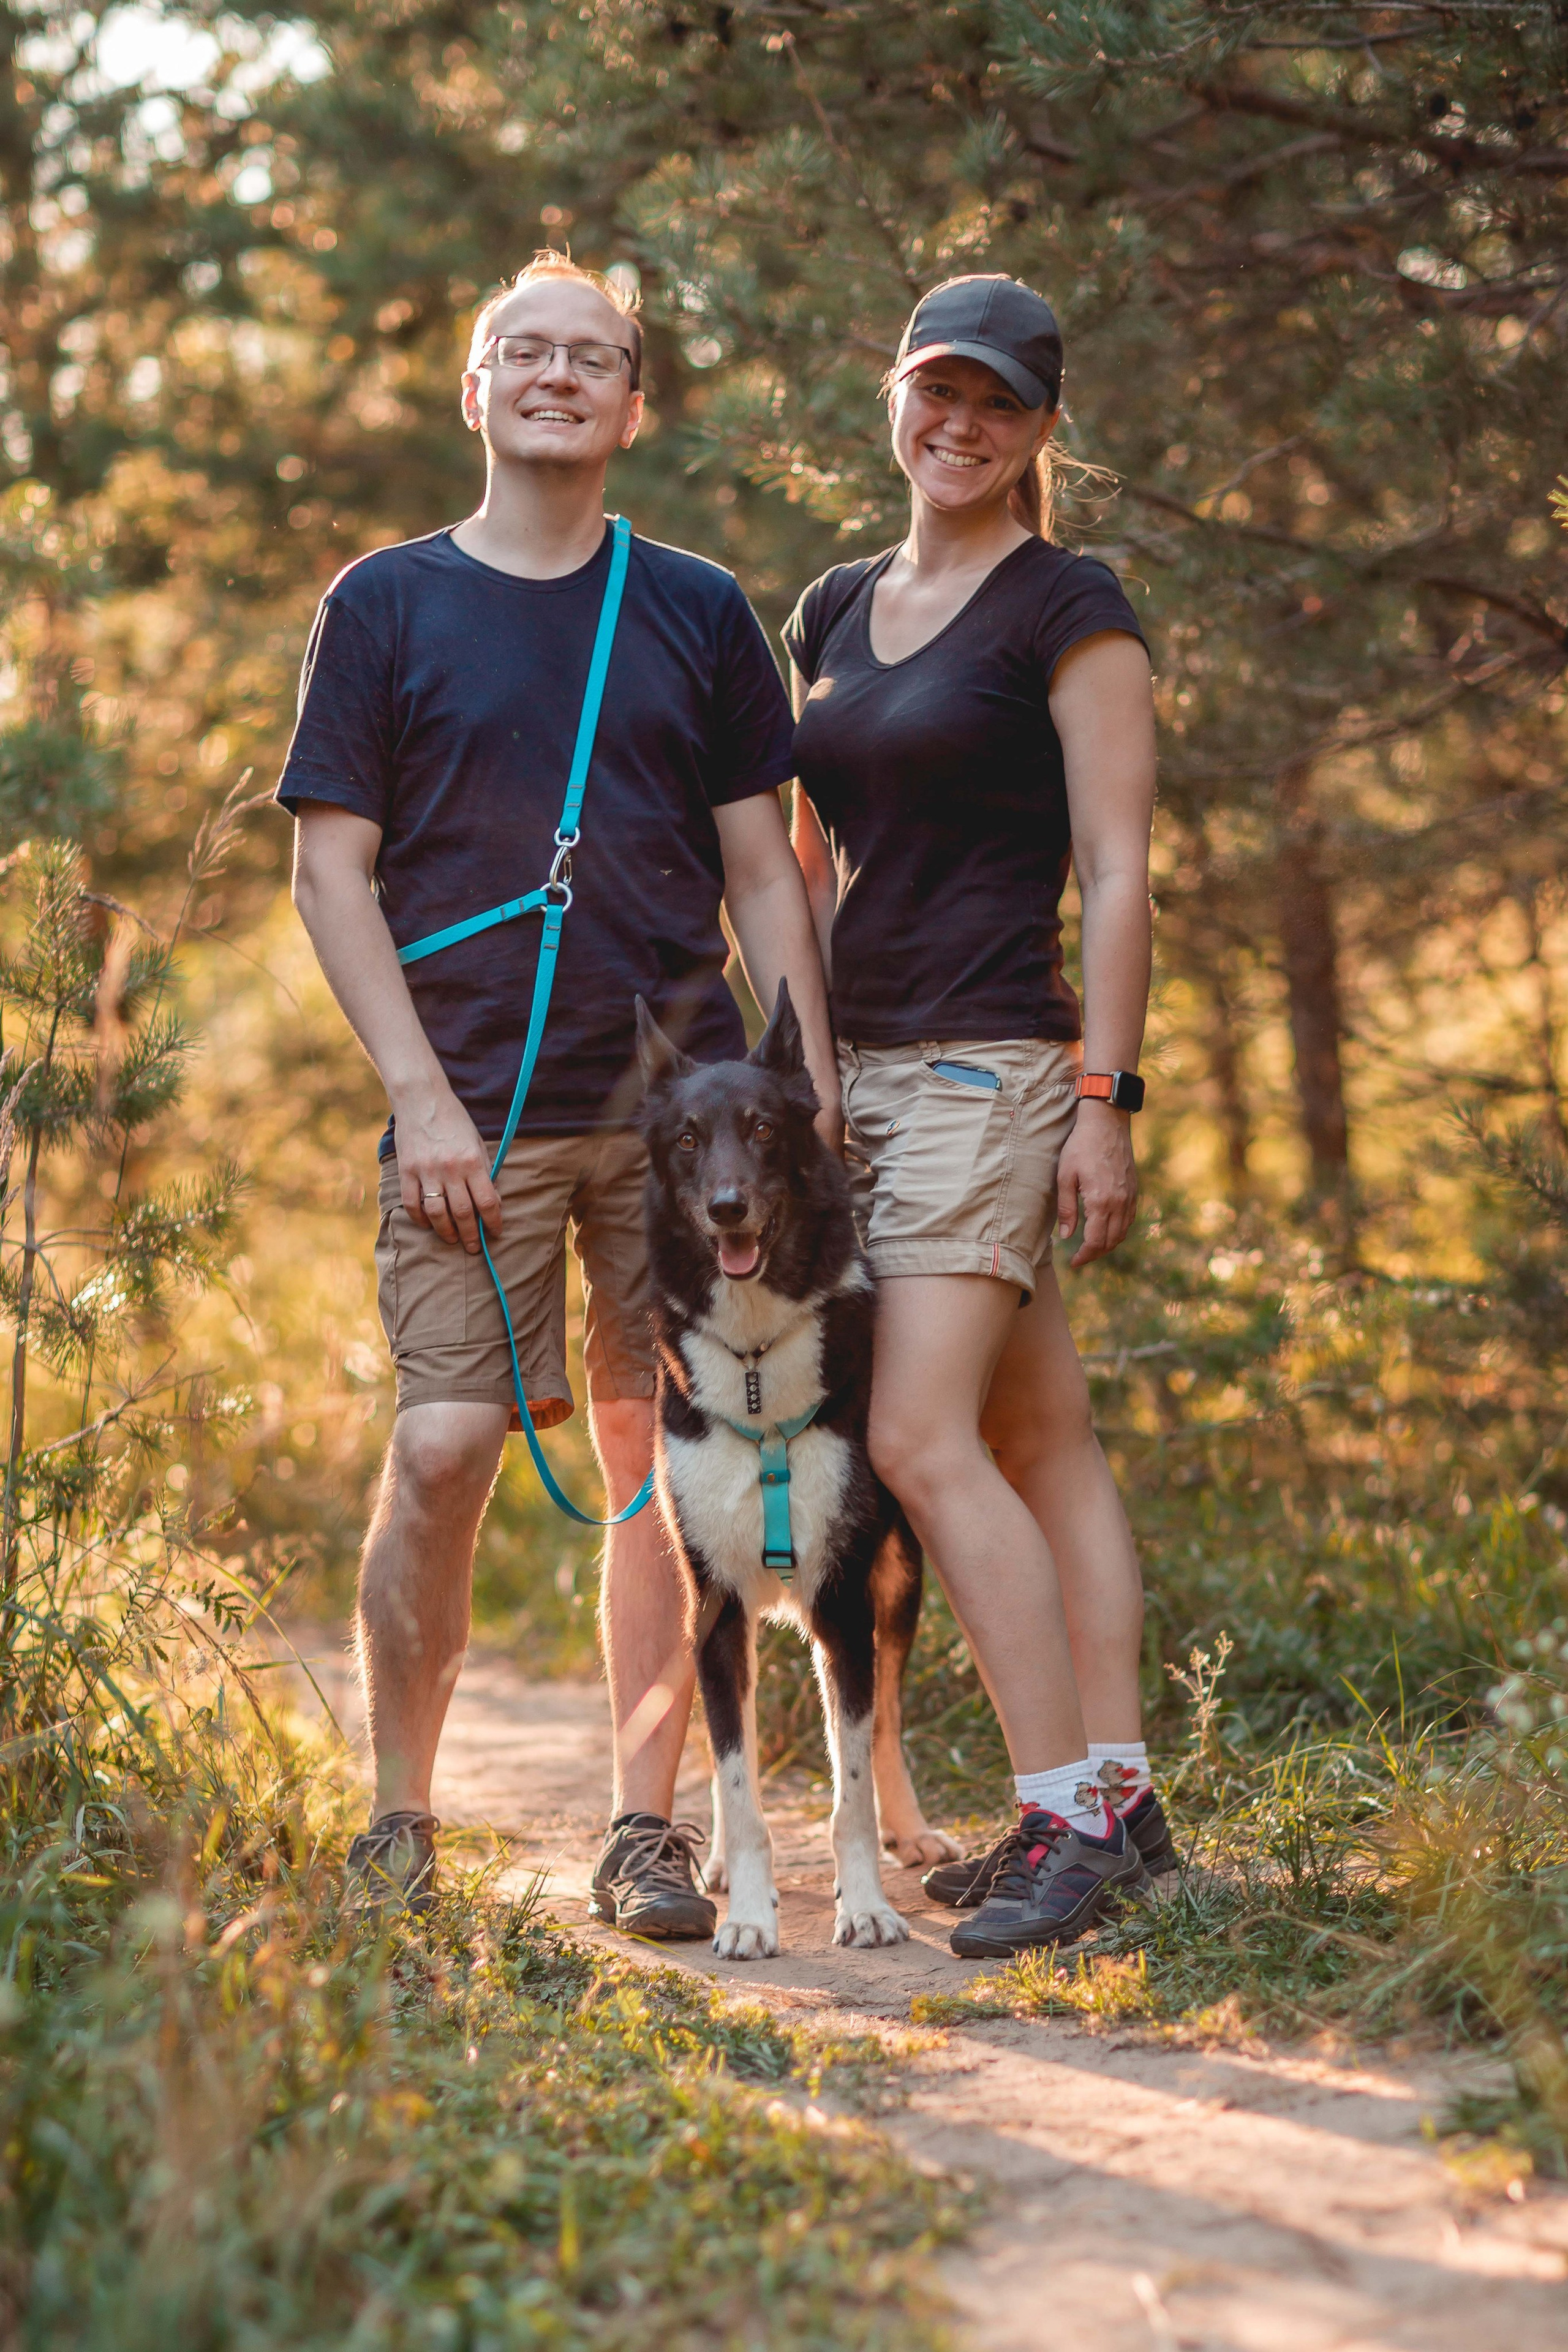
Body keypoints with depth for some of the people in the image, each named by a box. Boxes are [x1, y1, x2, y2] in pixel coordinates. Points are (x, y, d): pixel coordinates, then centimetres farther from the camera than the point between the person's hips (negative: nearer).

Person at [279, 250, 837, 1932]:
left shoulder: (701, 615, 12)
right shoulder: (385, 606, 7)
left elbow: (763, 878, 13)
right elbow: (332, 869, 3)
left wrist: (812, 1101, 3)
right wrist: (421, 1094, -7)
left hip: (687, 1105, 2)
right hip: (479, 1114, -2)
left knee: (665, 1461, 1)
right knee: (443, 1448, -10)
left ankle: (643, 1828, 10)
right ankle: (397, 1820, 6)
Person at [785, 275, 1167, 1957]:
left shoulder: (1068, 612, -4)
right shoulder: (832, 612, 16)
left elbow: (1118, 874, -8)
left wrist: (1104, 1095, -14)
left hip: (988, 1063, -7)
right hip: (858, 1068, 7)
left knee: (921, 1441, -17)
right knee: (1044, 1441, 8)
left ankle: (1066, 1818, -13)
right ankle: (1118, 1795, 12)